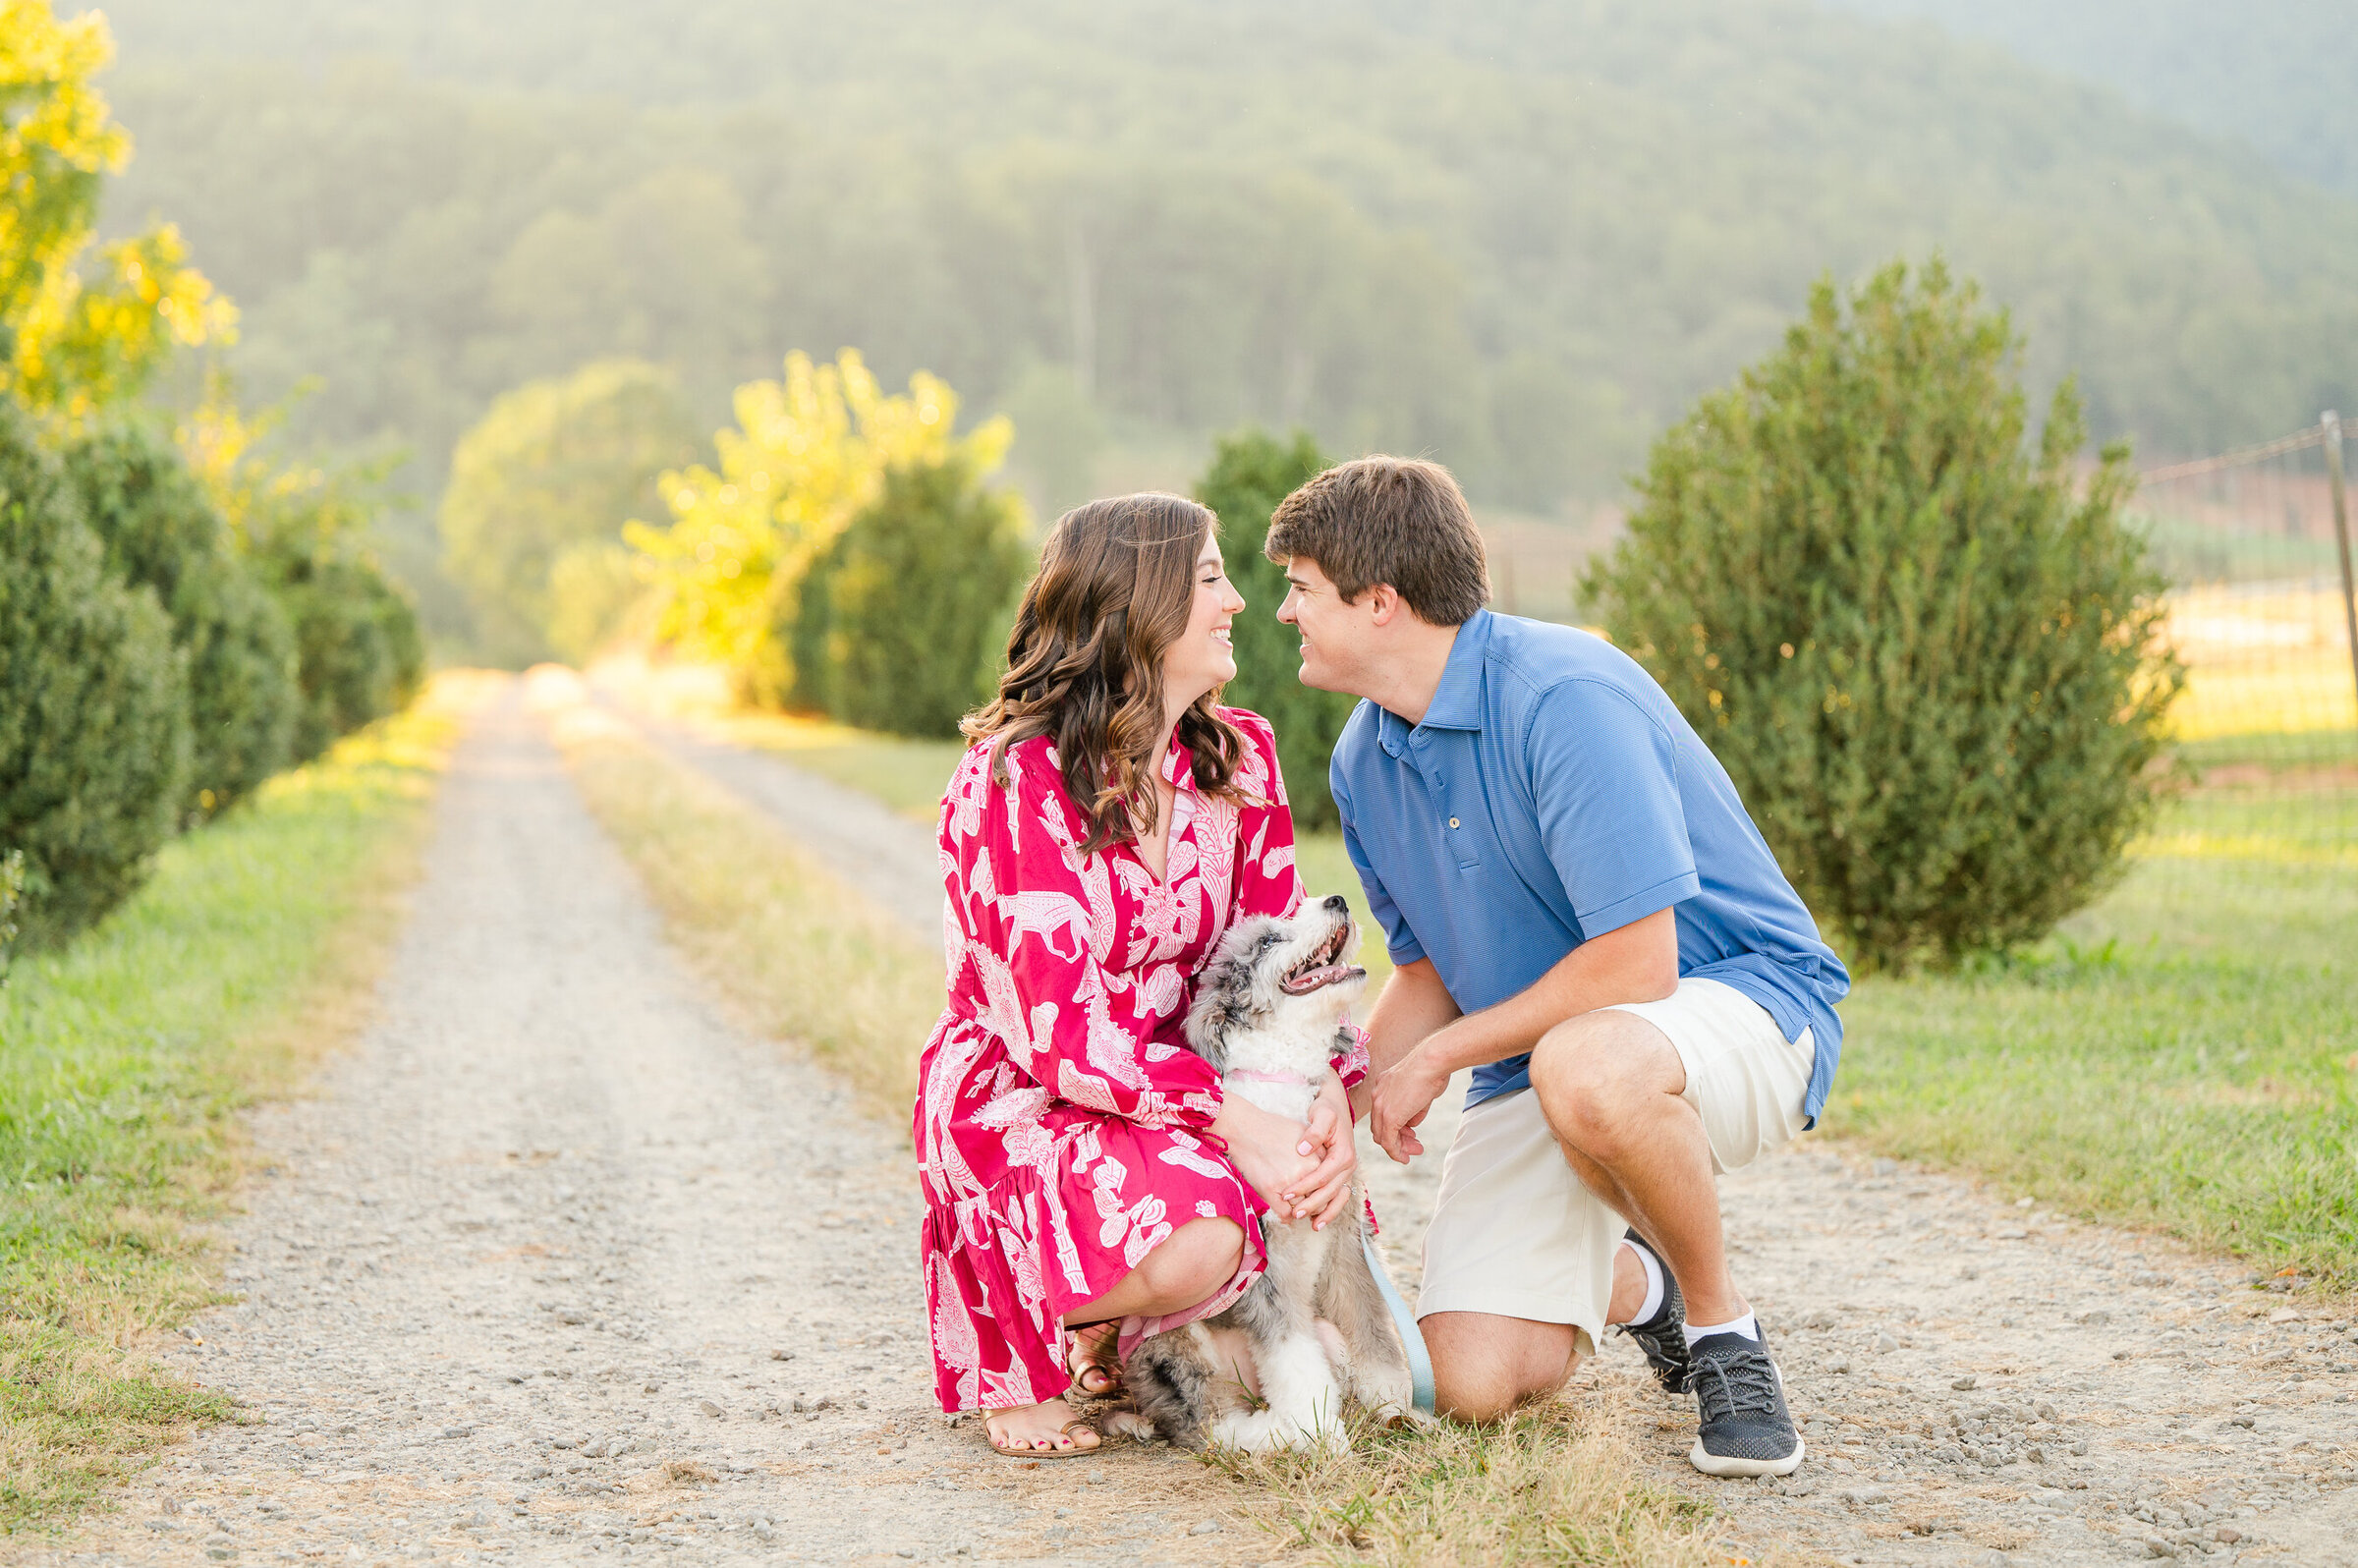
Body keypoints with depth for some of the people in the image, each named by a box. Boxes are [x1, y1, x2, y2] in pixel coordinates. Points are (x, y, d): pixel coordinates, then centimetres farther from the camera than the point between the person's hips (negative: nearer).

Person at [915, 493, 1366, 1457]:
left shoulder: (1239, 758, 2)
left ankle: (1101, 1334, 17)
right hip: (1011, 1101, -7)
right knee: (1195, 1235, -34)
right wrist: (1235, 1122, -31)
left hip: (1173, 1088, 7)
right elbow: (1058, 1030, -23)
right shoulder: (1012, 781, -19)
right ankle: (1017, 1346, -3)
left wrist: (1330, 1094, -18)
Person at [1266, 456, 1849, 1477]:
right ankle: (1635, 1282, 24)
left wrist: (1436, 1059, -16)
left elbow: (1634, 964, -27)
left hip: (1738, 994, -7)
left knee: (1587, 1070, -43)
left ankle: (1722, 1322, -14)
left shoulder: (1564, 696, -23)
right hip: (1542, 1046, 7)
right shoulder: (1365, 760, 4)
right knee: (1480, 1382, -12)